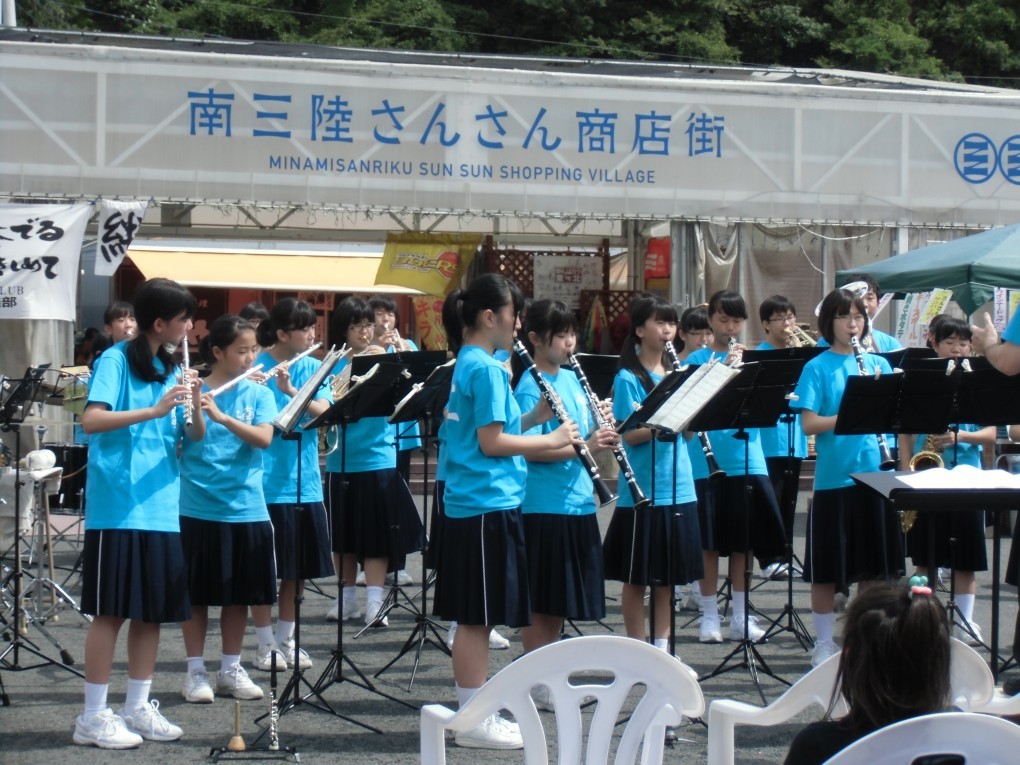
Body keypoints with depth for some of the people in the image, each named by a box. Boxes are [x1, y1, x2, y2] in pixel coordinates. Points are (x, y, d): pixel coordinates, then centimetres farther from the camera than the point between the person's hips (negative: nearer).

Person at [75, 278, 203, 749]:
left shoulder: (172, 369, 12)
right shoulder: (117, 360, -7)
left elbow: (195, 437, 9)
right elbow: (91, 421, -20)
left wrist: (195, 407, -12)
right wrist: (153, 410, -28)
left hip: (161, 508, 7)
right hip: (118, 507, -7)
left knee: (154, 611, 9)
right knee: (110, 611, -4)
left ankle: (138, 706, 18)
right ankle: (93, 716, 3)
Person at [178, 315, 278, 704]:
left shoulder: (258, 394, 4)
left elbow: (264, 438, -12)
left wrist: (220, 415, -25)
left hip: (245, 507, 2)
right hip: (198, 507, -2)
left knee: (239, 593, 9)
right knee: (197, 592, 4)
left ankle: (231, 669, 20)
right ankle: (195, 671, 13)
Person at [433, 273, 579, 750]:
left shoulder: (466, 365, 14)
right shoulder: (487, 369, -15)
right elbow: (491, 443, -18)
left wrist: (533, 418, 8)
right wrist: (552, 440, -10)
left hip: (470, 504, 10)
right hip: (488, 506, -10)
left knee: (473, 618, 12)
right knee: (478, 618, -4)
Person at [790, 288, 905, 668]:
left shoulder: (879, 364, 10)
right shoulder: (817, 368, -2)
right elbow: (809, 424, -9)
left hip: (875, 475, 4)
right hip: (833, 477, -3)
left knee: (875, 566, 9)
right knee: (828, 569, 3)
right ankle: (824, 643, 14)